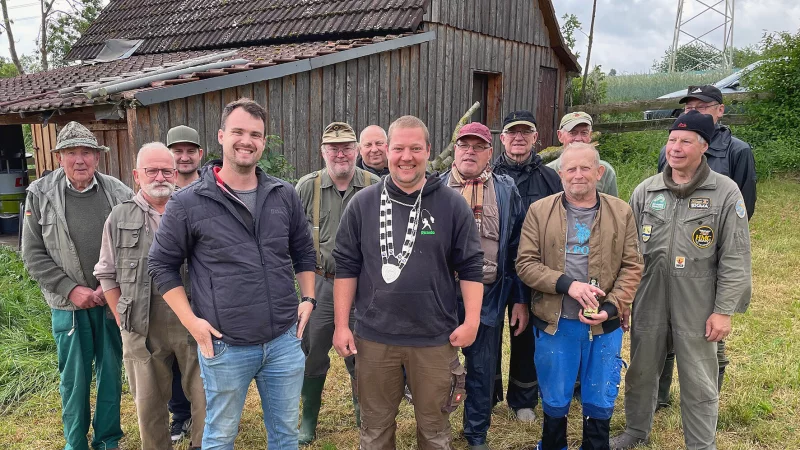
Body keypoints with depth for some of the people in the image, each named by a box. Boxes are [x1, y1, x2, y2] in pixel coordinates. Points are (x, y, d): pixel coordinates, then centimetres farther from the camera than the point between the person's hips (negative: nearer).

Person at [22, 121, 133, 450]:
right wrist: (71, 289, -10)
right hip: (69, 303, -1)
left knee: (111, 372, 12)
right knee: (74, 377, 8)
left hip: (113, 300, 1)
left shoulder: (119, 193, -5)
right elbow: (33, 254, -2)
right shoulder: (39, 194, -4)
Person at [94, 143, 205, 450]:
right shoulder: (120, 217, 4)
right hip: (143, 329, 1)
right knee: (149, 404, 14)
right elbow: (107, 274, 9)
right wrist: (123, 320, 4)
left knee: (207, 394, 6)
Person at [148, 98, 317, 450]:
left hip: (284, 341, 3)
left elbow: (303, 250, 15)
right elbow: (162, 264, -1)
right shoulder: (188, 203, -7)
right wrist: (191, 321, -8)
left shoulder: (284, 196, 3)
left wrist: (307, 299, 5)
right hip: (225, 347, -3)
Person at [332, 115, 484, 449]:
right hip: (374, 336, 1)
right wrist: (341, 324, -1)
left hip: (435, 337, -1)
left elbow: (470, 267, -1)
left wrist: (472, 321, -6)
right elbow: (346, 266, 2)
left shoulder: (452, 205, -4)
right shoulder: (363, 204, -1)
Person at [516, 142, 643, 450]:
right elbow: (525, 263, -5)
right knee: (554, 403, 14)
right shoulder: (540, 211, -2)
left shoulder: (621, 212, 2)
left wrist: (611, 307, -13)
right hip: (554, 323, -1)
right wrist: (567, 284, -19)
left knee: (600, 404, 14)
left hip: (605, 325, 1)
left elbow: (632, 267, 1)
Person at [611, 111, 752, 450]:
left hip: (698, 305, -3)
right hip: (648, 300, 3)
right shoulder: (646, 191, 3)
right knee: (641, 370, 17)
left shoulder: (725, 192, -6)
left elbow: (735, 258, -6)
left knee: (699, 380, 8)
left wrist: (724, 310, -9)